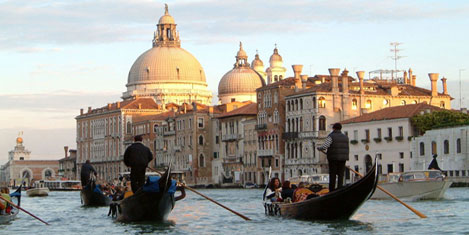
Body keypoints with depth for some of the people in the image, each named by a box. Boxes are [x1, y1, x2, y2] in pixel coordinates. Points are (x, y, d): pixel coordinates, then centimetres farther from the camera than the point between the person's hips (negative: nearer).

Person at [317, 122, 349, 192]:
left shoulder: (331, 136, -6)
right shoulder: (345, 137, 12)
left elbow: (324, 146, -15)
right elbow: (347, 149, 16)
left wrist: (319, 148, 4)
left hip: (333, 158, -4)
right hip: (343, 158, 4)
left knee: (332, 176, 1)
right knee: (340, 175, 4)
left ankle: (331, 191, 1)